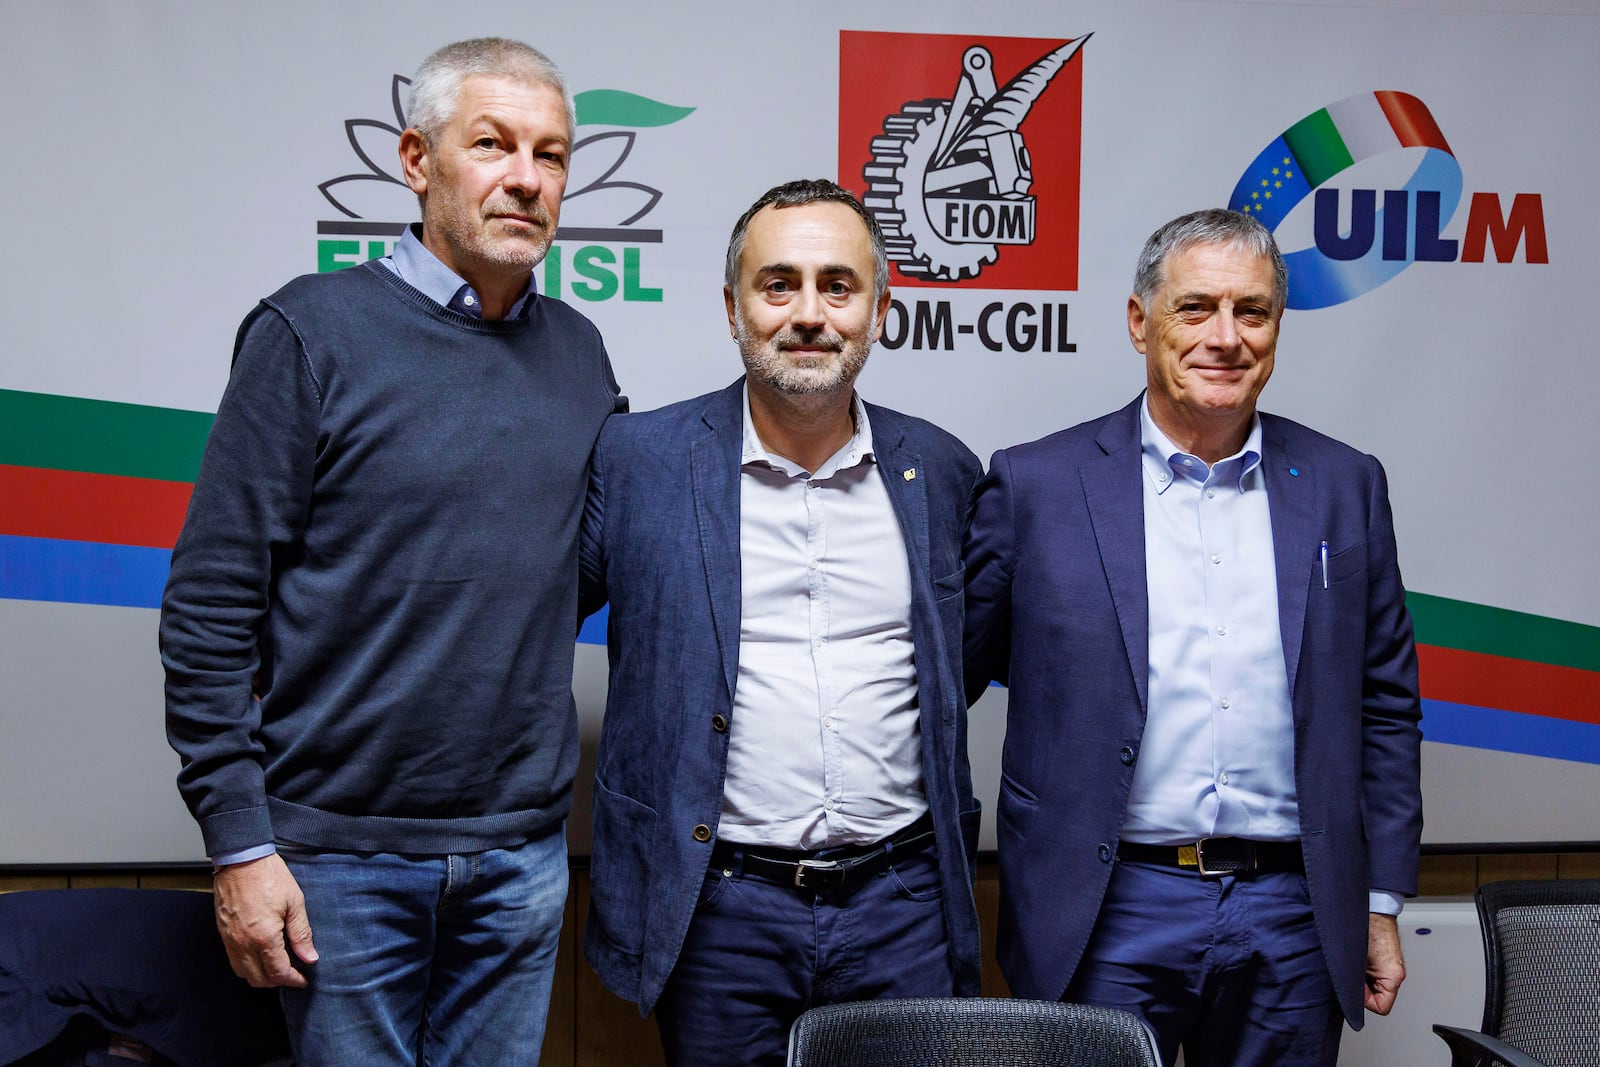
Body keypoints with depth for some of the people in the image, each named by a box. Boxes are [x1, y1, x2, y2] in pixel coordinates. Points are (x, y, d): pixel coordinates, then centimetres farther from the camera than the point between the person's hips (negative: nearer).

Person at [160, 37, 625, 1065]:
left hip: (524, 853, 4)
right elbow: (211, 603, -9)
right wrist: (239, 844, -11)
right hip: (342, 852, -4)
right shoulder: (312, 330, -8)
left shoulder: (577, 351, 6)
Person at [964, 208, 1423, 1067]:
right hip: (1107, 918, -2)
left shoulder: (1345, 488, 6)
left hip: (1293, 917, 3)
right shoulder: (1034, 484, -3)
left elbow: (1384, 707, 10)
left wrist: (1381, 901, 9)